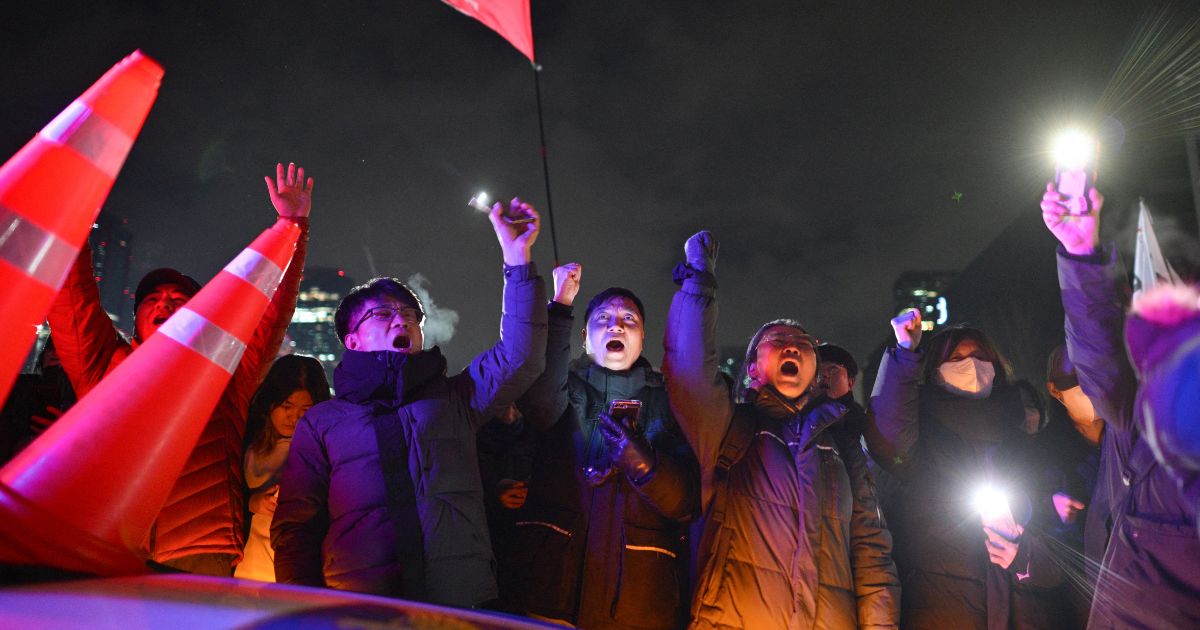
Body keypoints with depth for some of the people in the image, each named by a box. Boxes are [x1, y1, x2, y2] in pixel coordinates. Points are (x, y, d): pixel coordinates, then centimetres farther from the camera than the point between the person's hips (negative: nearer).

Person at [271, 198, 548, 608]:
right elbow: (294, 526, 11)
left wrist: (517, 257, -4)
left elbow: (519, 358, 1)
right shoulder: (322, 421, 13)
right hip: (360, 609, -1)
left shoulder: (453, 399, 15)